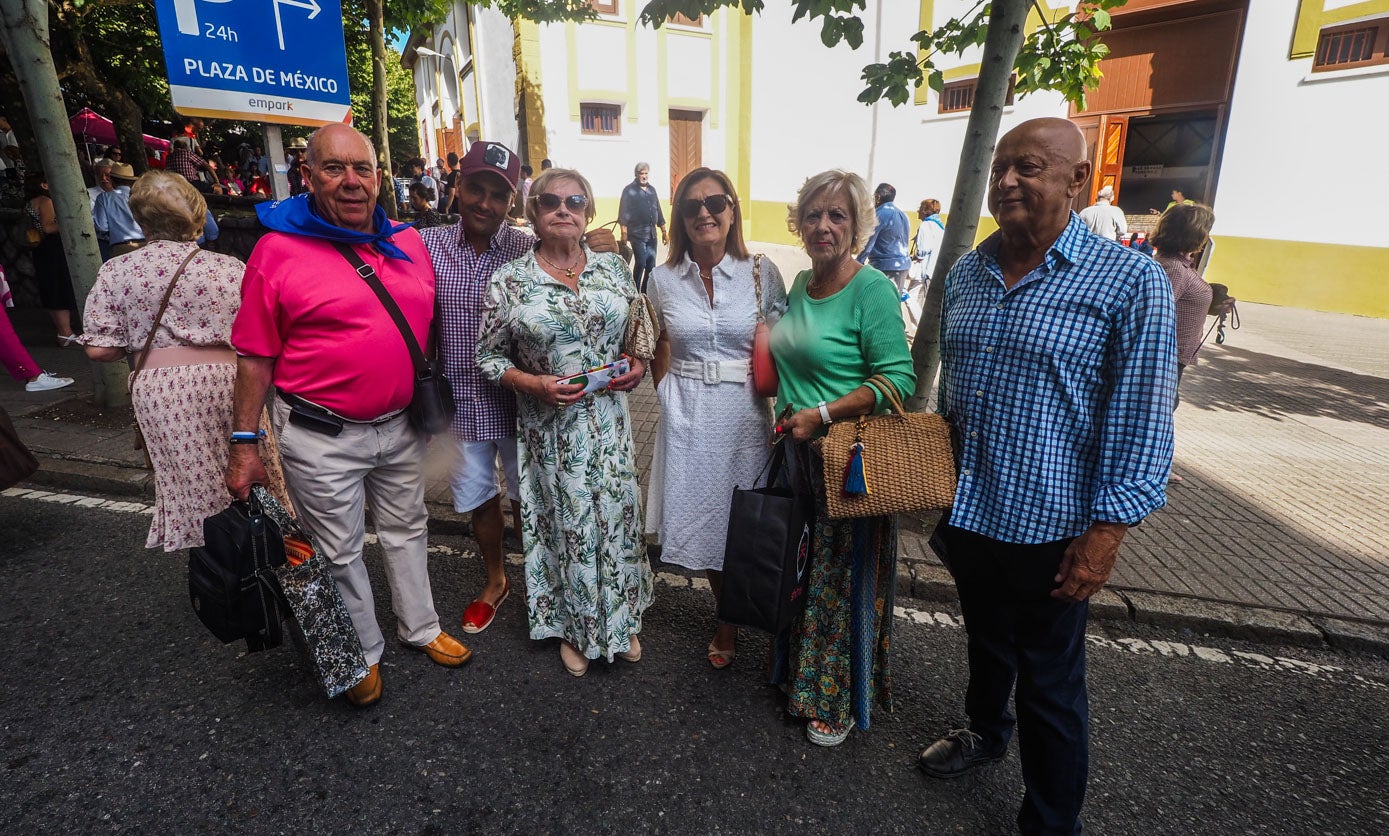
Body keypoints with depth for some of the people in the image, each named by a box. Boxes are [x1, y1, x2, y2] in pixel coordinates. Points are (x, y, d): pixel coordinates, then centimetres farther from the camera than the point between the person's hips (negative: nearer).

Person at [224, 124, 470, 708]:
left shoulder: (408, 243, 3)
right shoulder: (278, 250, -11)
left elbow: (426, 325, 14)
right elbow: (255, 356, -8)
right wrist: (244, 444, -9)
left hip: (400, 426, 5)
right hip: (321, 437, -4)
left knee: (407, 530, 19)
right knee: (339, 552, 11)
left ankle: (420, 628, 40)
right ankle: (362, 653, 32)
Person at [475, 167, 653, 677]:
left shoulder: (614, 268, 3)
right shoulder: (508, 282, -5)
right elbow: (489, 355, 1)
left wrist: (639, 365, -6)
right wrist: (534, 384, -15)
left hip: (609, 419, 2)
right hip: (550, 425, -2)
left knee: (617, 514, 10)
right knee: (566, 523, 10)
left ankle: (620, 621, 36)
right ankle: (574, 628, 35)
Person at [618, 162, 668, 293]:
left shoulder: (652, 190, 14)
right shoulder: (629, 190, -1)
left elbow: (658, 212, 17)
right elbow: (623, 214, -7)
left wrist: (664, 232, 14)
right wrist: (624, 233, -15)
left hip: (652, 234, 6)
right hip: (637, 234, -6)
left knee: (651, 265, 6)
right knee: (640, 264, -11)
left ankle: (646, 293, 17)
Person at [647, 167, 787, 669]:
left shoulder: (761, 274, -3)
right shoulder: (663, 280, 2)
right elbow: (660, 351, 12)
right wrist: (668, 397, 4)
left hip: (744, 413, -1)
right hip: (688, 416, 2)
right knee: (701, 516, 11)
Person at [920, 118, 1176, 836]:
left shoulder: (1130, 282, -13)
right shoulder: (965, 273, 4)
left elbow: (1142, 422, -13)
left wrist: (1105, 534, -15)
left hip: (1050, 529, -5)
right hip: (966, 511, 5)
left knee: (1050, 689, 12)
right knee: (985, 641, 27)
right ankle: (985, 730, 54)